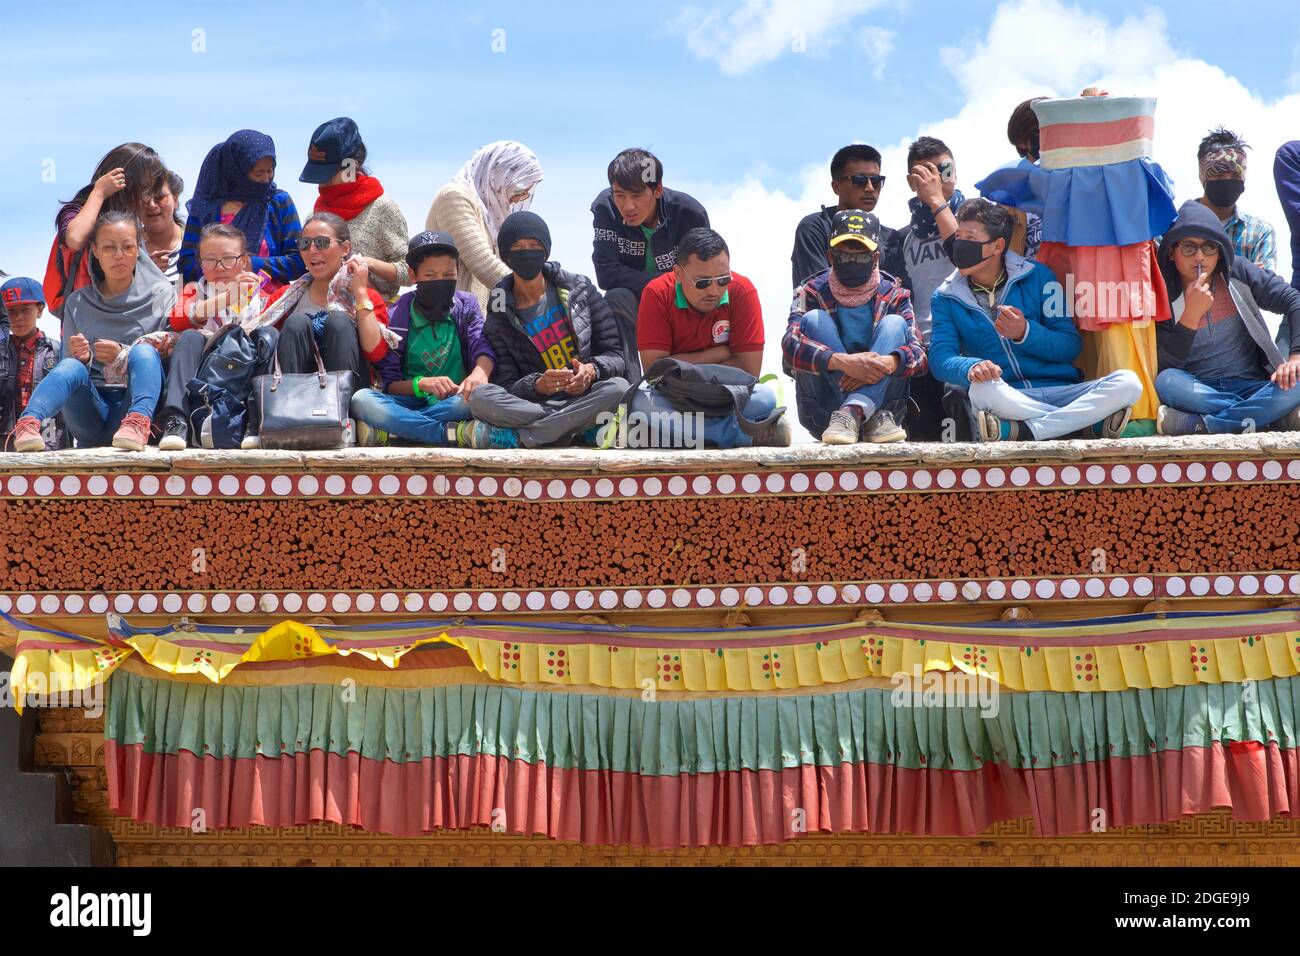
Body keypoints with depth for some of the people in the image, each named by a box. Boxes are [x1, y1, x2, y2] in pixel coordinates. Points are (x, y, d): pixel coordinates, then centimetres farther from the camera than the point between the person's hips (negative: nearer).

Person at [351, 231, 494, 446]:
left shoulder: (466, 305, 9)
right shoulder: (398, 315, 5)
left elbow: (483, 348, -9)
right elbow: (389, 384, -1)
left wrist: (480, 372, -33)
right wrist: (421, 384, -22)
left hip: (454, 399, 0)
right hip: (411, 400, 0)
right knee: (361, 400, -31)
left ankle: (398, 427, -29)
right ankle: (454, 434, -36)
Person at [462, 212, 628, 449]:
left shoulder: (579, 288, 8)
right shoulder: (499, 319, 7)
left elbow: (615, 354, 6)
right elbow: (507, 387, -1)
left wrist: (592, 370, -17)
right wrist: (537, 385, -23)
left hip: (586, 398, 1)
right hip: (531, 402, -1)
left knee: (618, 387, -33)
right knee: (481, 396, -27)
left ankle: (504, 435, -34)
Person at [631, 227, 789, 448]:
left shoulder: (742, 291, -12)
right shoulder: (657, 293, -13)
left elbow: (749, 370, -14)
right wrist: (720, 353, -15)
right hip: (672, 399, 1)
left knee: (765, 398, -31)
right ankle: (743, 433, -29)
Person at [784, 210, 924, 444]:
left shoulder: (893, 295, 8)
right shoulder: (813, 293, 4)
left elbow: (919, 353, -8)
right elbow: (791, 345, -16)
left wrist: (889, 363, -32)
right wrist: (842, 362, -34)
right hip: (822, 414, -1)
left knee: (894, 324, -15)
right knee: (813, 319, -16)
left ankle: (853, 412, -41)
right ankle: (871, 417, -33)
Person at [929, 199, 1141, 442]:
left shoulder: (1036, 276, 6)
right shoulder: (946, 297, 8)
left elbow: (1071, 345, 3)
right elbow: (940, 357, -5)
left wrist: (1025, 333, -16)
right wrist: (971, 367, -28)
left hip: (1060, 391, 1)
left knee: (1127, 382, -23)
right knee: (981, 389, -37)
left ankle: (1023, 431, -29)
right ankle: (1090, 423, -25)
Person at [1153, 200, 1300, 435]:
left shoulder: (1237, 272, 2)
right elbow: (1166, 365, -11)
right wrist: (1192, 314, -21)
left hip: (1251, 386, 2)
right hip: (1200, 391, -2)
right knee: (1166, 382, -35)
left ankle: (1193, 424, -32)